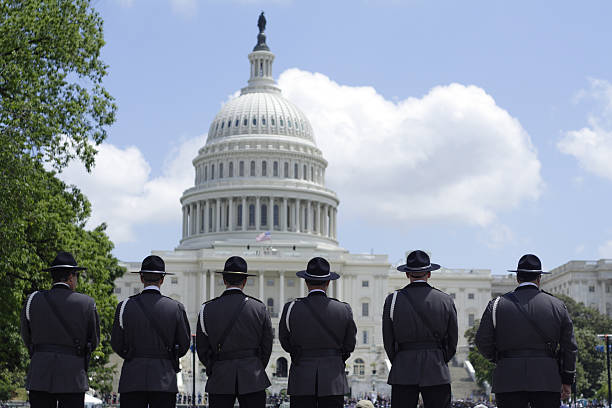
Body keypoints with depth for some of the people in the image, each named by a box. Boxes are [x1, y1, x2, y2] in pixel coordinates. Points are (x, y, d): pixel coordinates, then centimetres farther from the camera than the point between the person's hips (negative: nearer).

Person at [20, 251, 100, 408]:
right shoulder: (86, 303, -1)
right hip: (73, 377, -1)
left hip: (39, 377, 1)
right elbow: (94, 341, 9)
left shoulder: (33, 300, 2)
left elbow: (26, 338, 12)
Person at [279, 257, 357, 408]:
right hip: (333, 383, 1)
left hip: (301, 382, -1)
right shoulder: (344, 310, -2)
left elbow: (285, 344, 8)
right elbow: (349, 346, 9)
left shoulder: (291, 309, -5)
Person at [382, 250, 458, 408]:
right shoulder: (446, 300, 2)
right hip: (436, 371, 1)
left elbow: (388, 341, 5)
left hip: (403, 372, 0)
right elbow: (452, 341, 8)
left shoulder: (393, 300, -1)